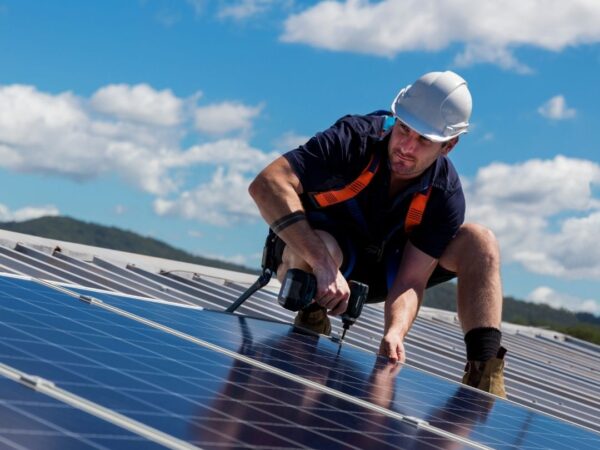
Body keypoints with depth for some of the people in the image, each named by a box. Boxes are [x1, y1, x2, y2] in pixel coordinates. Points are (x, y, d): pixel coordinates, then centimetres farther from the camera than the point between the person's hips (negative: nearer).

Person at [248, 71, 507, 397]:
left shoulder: (445, 196, -19)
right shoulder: (355, 139, -29)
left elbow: (411, 281, -21)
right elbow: (266, 184, -41)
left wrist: (394, 332, -45)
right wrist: (324, 265, -49)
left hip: (379, 270, 4)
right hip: (308, 252, -4)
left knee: (480, 242, -14)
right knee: (325, 248, -42)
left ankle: (484, 376, -21)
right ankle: (310, 325, -13)